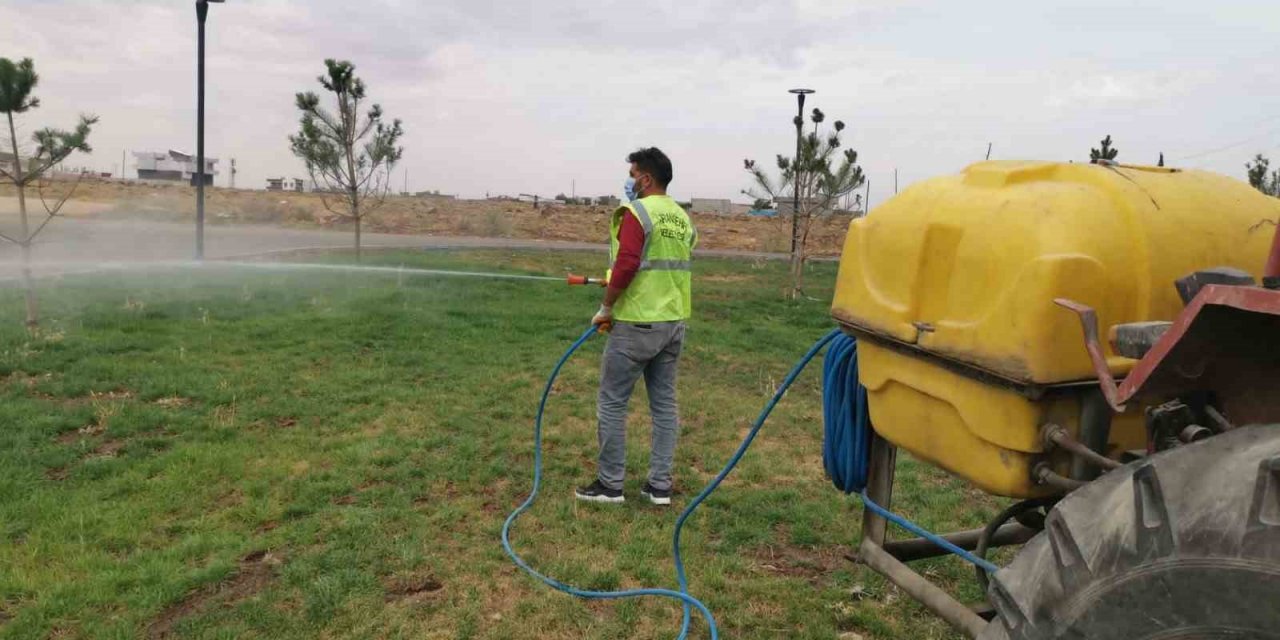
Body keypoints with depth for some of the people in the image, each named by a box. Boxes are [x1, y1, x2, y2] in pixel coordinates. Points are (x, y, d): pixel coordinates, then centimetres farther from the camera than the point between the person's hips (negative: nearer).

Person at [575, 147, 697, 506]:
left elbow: (626, 265, -23)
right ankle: (660, 485, 17)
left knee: (612, 402, 4)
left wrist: (606, 308, -12)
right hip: (674, 322, 8)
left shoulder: (637, 213, -13)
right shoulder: (683, 218, 12)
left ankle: (610, 484, 11)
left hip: (637, 324, -8)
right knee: (664, 403, 11)